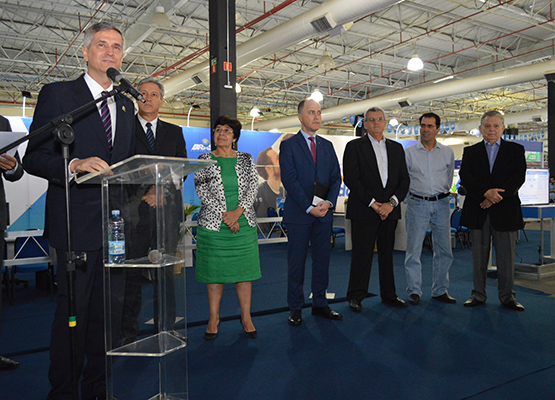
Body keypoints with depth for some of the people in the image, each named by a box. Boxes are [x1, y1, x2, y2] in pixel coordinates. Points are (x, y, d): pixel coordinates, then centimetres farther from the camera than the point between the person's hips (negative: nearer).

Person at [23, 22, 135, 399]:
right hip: (77, 224, -5)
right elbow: (33, 157, -6)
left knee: (108, 312, 12)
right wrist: (74, 164, -24)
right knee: (72, 312, 2)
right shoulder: (57, 94, 0)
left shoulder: (126, 105, 17)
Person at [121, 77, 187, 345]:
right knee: (132, 271, 0)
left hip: (167, 206, 2)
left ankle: (166, 328, 15)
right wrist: (142, 195, -8)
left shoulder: (174, 132, 17)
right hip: (135, 206, -2)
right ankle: (128, 331, 12)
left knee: (165, 270, 5)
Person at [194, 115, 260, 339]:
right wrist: (225, 216, -14)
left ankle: (246, 317, 17)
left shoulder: (246, 160, 8)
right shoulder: (204, 160, 3)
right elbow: (202, 191, -6)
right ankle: (214, 318, 19)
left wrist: (238, 212, -15)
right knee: (214, 271, 5)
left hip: (244, 225, 2)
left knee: (245, 270, 5)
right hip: (213, 225, -1)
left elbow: (253, 188, 0)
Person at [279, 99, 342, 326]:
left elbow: (336, 177, 10)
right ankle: (295, 308, 14)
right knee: (296, 263, 3)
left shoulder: (327, 145, 14)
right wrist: (309, 207, -15)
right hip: (298, 214, -4)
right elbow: (289, 180, -10)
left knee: (322, 260, 9)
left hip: (324, 213, 5)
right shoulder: (288, 145, -1)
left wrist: (329, 202, -7)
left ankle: (320, 304, 22)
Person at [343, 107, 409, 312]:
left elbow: (404, 179, 9)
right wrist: (372, 203, -13)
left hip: (390, 210, 4)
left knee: (387, 254, 12)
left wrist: (392, 203, -7)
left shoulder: (396, 148, 15)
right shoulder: (354, 146, 1)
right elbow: (351, 179, -8)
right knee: (362, 254, 0)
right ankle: (356, 297, 13)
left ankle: (389, 295, 23)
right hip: (364, 211, -4)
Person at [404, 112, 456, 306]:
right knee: (413, 250, -4)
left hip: (441, 204, 2)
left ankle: (440, 291, 18)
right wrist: (409, 199, 7)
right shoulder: (409, 152, 2)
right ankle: (414, 291, 8)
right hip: (417, 204, -2)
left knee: (444, 250, 5)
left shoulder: (447, 152, 8)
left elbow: (449, 178, 19)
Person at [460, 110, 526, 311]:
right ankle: (478, 294, 17)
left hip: (505, 211, 0)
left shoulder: (516, 150, 9)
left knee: (506, 256, 5)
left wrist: (495, 196, -14)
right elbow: (465, 178, -3)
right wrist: (486, 192, -19)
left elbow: (518, 177, -3)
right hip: (477, 212, 1)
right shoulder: (470, 152, 10)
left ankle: (507, 296, 18)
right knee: (479, 255, 7)